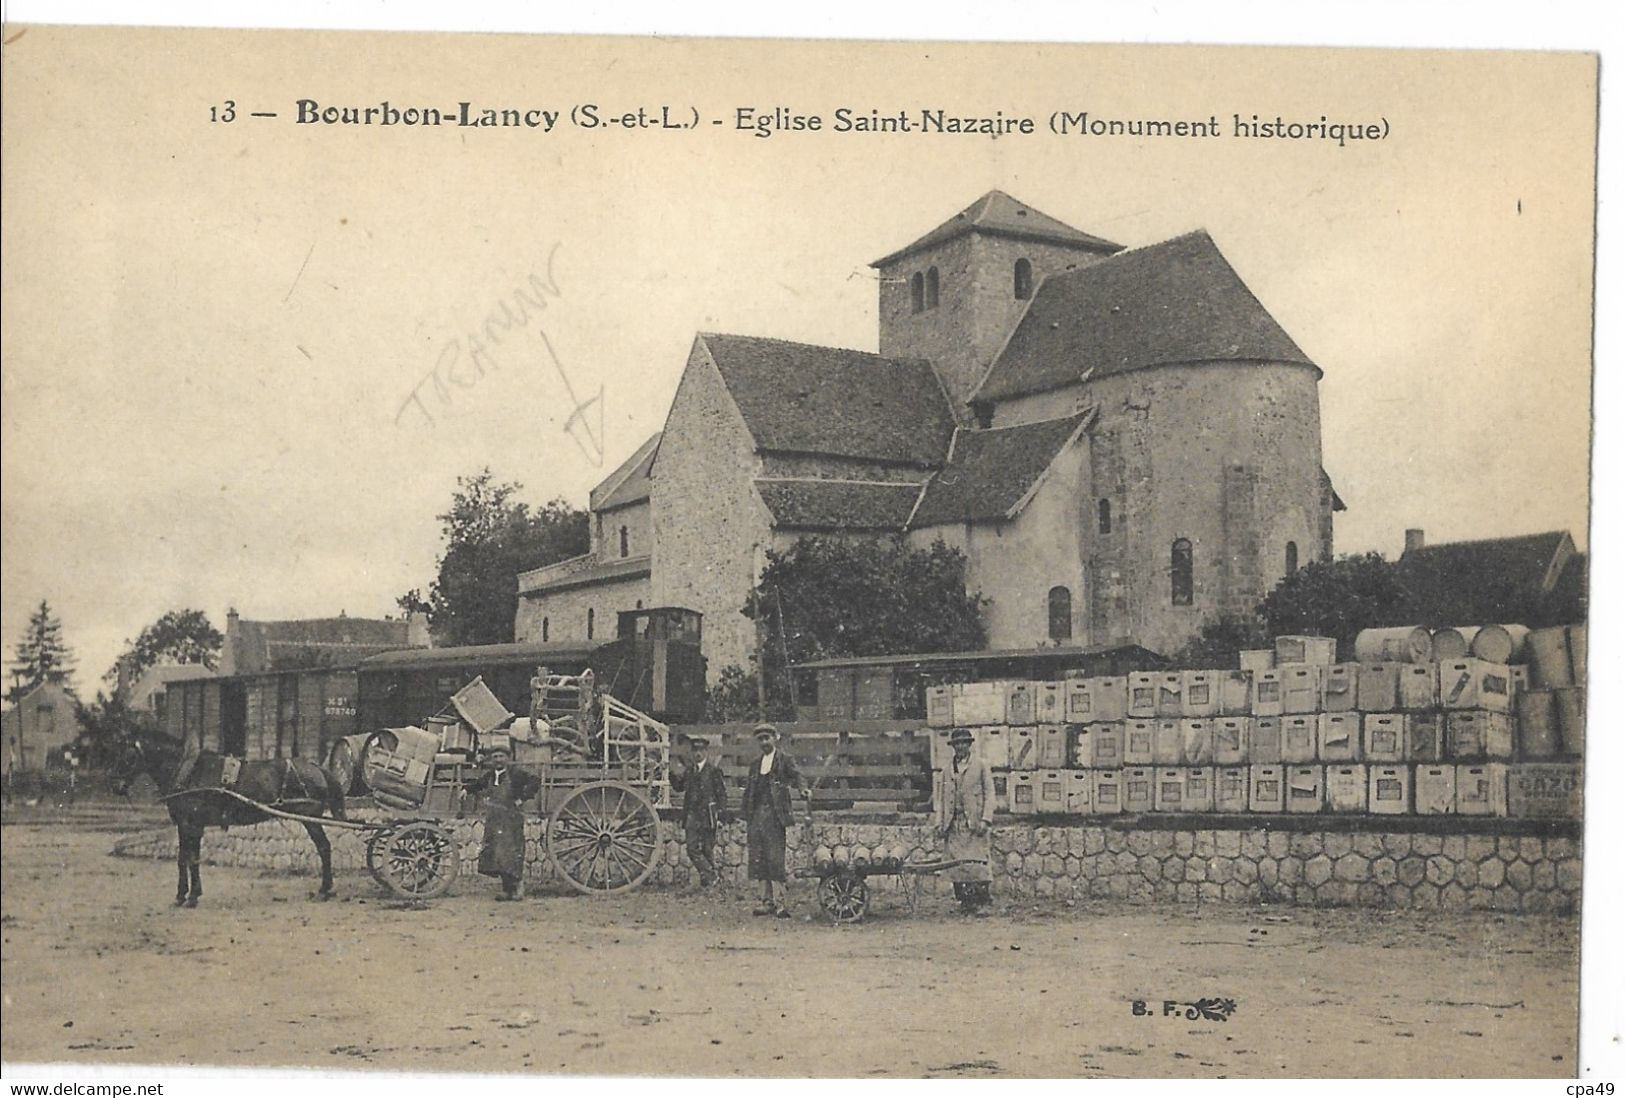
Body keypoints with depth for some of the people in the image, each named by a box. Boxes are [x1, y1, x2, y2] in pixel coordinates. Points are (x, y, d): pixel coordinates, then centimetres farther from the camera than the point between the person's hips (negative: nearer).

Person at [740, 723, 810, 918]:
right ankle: (767, 900, 8)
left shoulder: (784, 760, 4)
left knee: (775, 859, -11)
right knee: (758, 860, 3)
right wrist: (747, 821, 16)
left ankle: (779, 901, -11)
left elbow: (796, 776, -12)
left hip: (774, 815, -6)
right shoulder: (756, 765, 21)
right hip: (756, 815, 6)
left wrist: (804, 789, -35)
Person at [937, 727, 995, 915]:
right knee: (957, 864, -1)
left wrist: (985, 820, -10)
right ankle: (965, 903, 4)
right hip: (954, 825, 4)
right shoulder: (947, 770, 17)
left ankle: (982, 903, -6)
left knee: (978, 864, -10)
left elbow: (989, 794, 1)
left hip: (974, 824, -4)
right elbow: (941, 798, 18)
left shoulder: (981, 766, 7)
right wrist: (940, 823, 8)